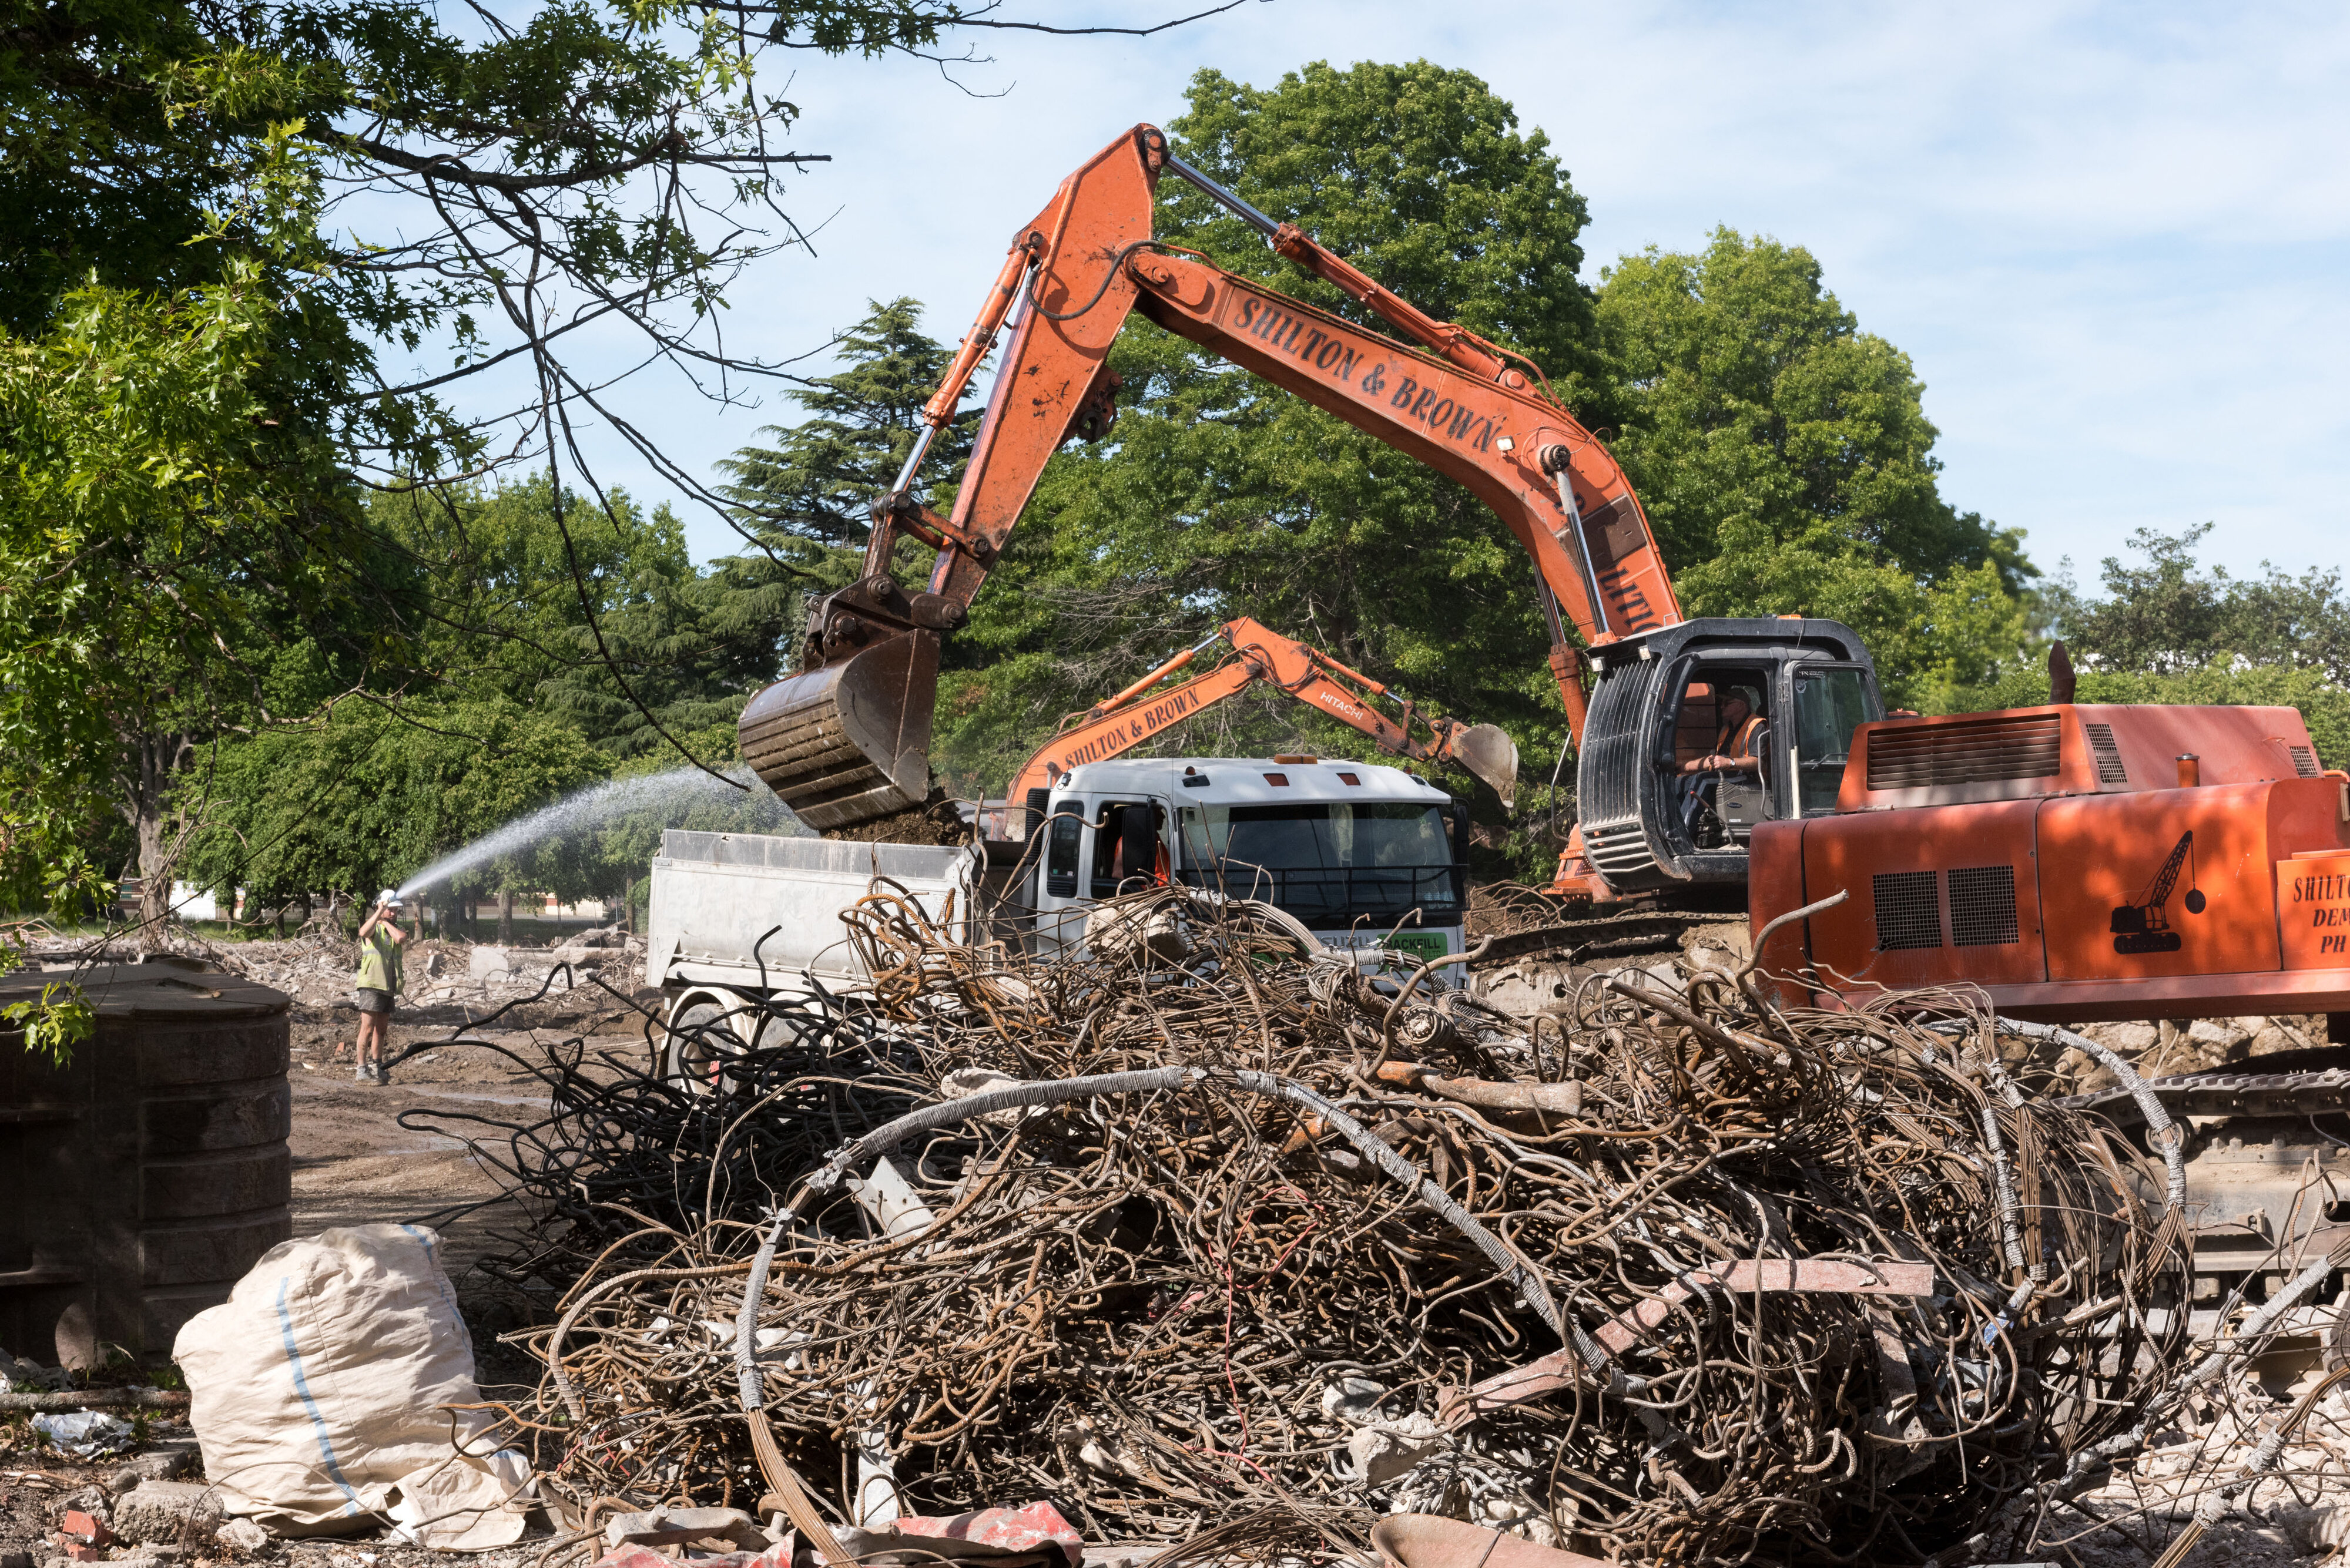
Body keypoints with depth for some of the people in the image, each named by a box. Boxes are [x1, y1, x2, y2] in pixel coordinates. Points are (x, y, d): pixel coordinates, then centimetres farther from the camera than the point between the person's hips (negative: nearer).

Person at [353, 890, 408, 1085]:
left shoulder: (396, 929, 16)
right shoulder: (373, 927, 0)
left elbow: (402, 939, -9)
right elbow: (364, 932, -26)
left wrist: (387, 922, -1)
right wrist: (380, 913, -32)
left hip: (388, 987, 7)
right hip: (372, 985, -7)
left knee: (381, 1030, 13)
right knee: (368, 1029, -10)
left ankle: (377, 1068, 21)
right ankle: (362, 1071, -10)